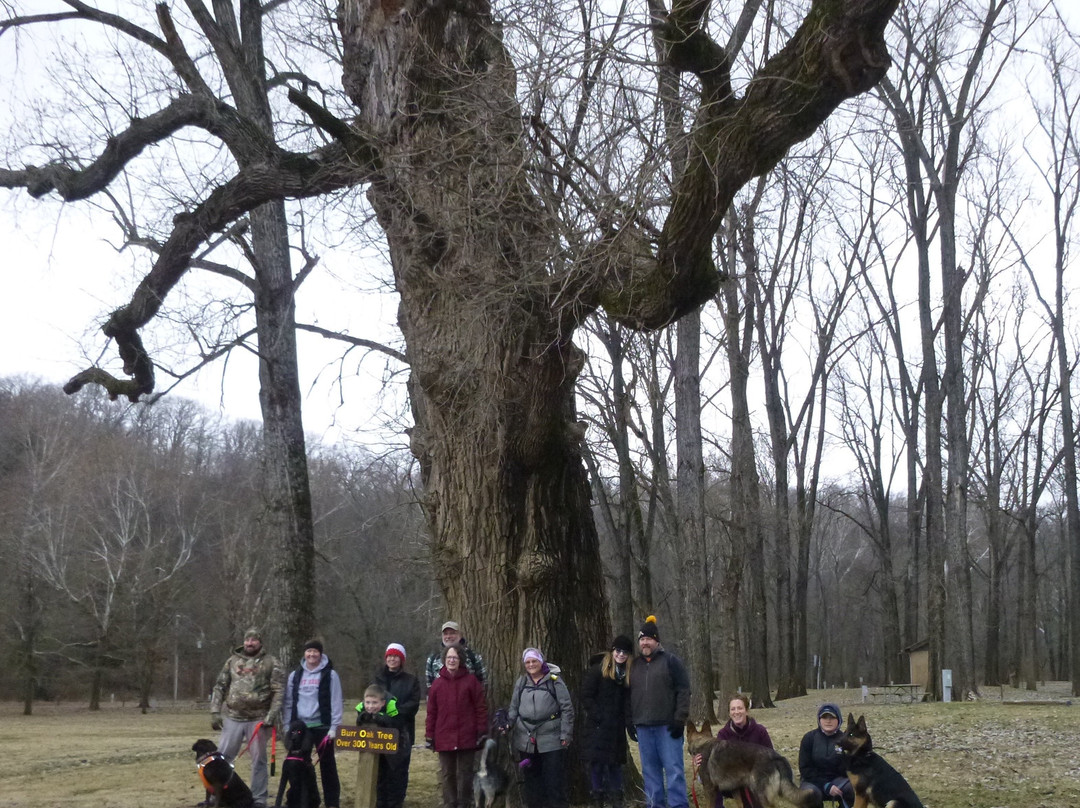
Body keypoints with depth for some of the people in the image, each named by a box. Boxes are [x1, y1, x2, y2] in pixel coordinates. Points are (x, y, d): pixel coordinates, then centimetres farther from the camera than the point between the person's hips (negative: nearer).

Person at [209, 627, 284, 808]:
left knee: (258, 760, 4)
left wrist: (271, 716, -13)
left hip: (258, 719, -3)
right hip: (232, 718, 3)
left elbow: (278, 691, -4)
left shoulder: (271, 662, 1)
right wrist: (215, 712, 2)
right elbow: (219, 687, 11)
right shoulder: (232, 661, 11)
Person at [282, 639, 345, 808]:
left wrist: (334, 727, -10)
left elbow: (336, 702, -5)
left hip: (322, 726, -3)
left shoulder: (330, 675, -2)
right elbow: (288, 702, 10)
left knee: (327, 764, 2)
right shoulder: (295, 675, 9)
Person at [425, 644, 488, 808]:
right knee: (447, 774, 8)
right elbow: (431, 712, 6)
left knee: (465, 773, 6)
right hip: (444, 738, 2)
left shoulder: (471, 680, -1)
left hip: (467, 737, -2)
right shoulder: (437, 683, 5)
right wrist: (430, 736, 3)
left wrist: (482, 731, -6)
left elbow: (481, 707, -2)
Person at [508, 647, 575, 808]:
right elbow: (514, 708, 14)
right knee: (530, 778, 13)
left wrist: (565, 734, -8)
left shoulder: (554, 680, -5)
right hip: (526, 739, 4)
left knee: (554, 779, 0)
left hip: (551, 739, -4)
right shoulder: (521, 682, 8)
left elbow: (567, 709, -5)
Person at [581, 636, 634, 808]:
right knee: (597, 763, -2)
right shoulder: (598, 670, -6)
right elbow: (586, 696, -7)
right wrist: (597, 717, -13)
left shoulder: (630, 674, 7)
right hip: (597, 727, -4)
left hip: (617, 729, 4)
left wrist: (628, 720, 0)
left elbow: (629, 701, 13)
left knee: (616, 763, 9)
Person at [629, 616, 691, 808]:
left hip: (667, 726, -5)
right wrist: (630, 722, 11)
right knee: (650, 770, 8)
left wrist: (680, 719, -12)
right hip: (643, 727, 5)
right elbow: (629, 696, 19)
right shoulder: (634, 666, 15)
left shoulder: (671, 661, -1)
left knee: (674, 768, -6)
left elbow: (683, 691, -6)